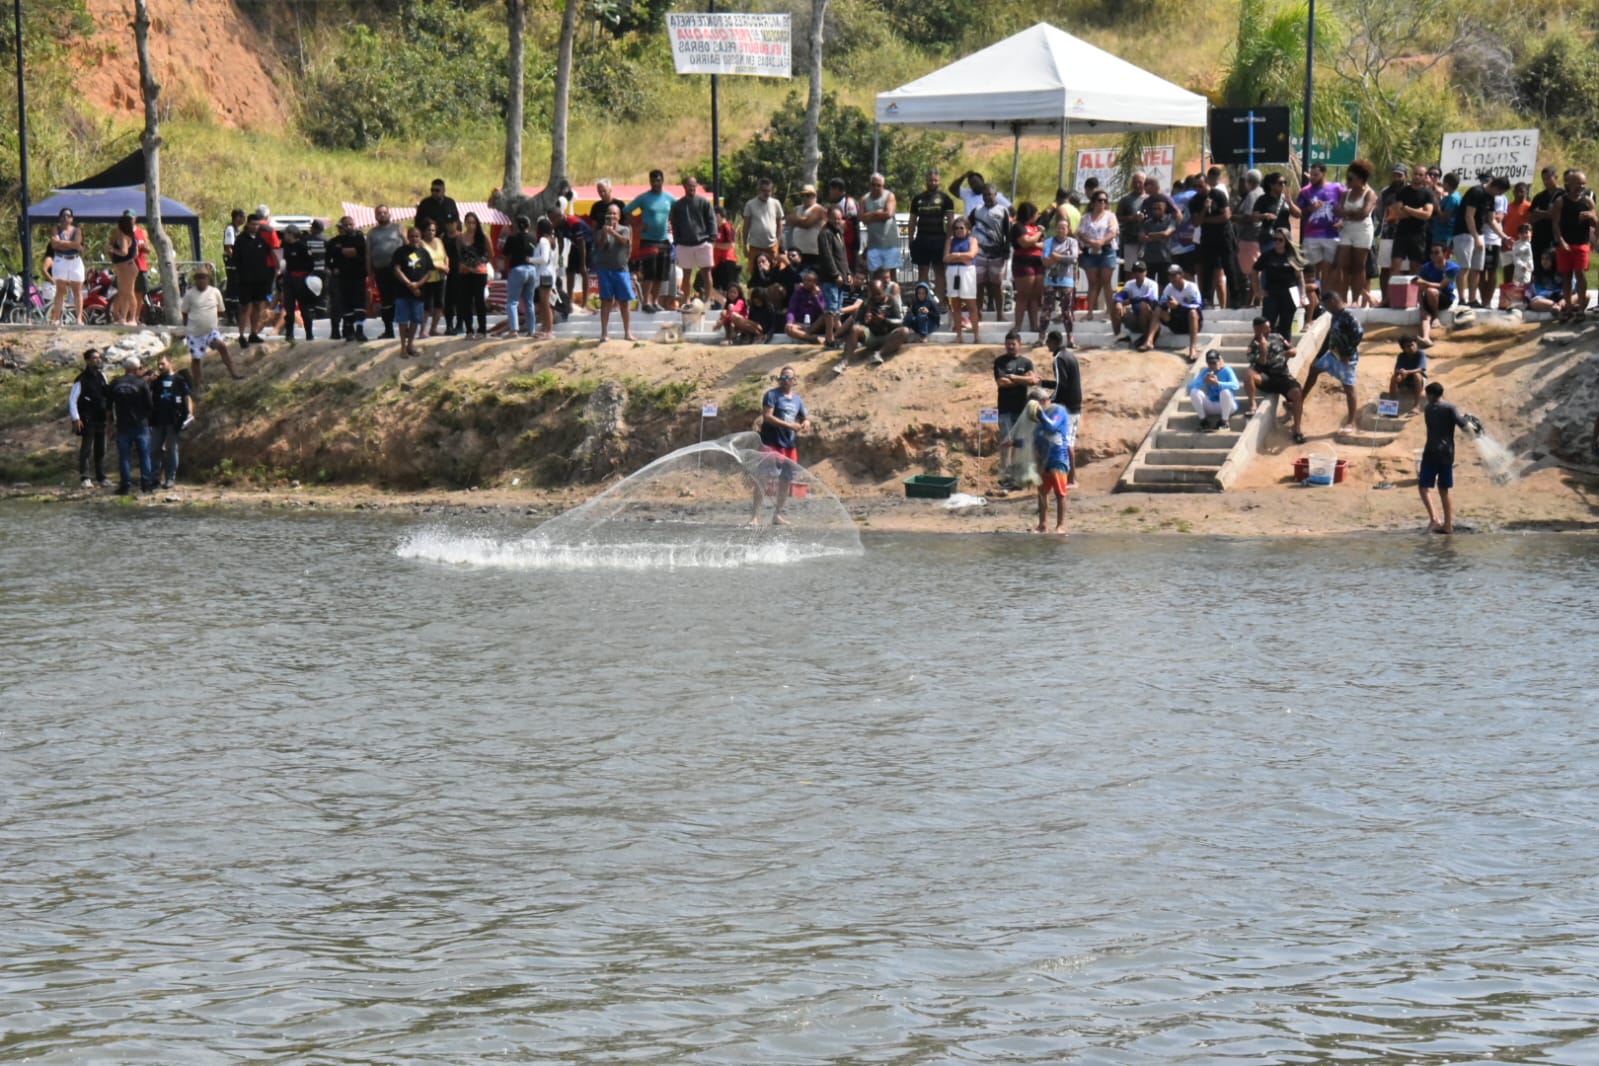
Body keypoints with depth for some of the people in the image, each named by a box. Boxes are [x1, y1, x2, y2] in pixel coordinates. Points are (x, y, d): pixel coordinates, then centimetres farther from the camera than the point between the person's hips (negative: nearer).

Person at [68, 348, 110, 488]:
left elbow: (108, 394, 19)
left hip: (101, 418, 6)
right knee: (86, 449, -3)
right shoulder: (82, 379, -12)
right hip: (87, 420, -6)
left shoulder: (101, 376, 8)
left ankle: (101, 478, 17)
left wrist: (108, 410, 11)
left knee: (100, 449, 11)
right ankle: (84, 478, 1)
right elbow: (72, 399, -12)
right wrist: (75, 419, -16)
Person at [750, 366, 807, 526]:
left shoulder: (797, 399, 15)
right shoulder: (772, 395, -4)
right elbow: (767, 416, -15)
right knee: (763, 477, -12)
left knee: (786, 479, 10)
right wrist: (788, 425, -20)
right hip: (771, 443, -7)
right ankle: (755, 514, -12)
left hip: (790, 444, 7)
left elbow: (805, 418, 23)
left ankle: (777, 514, 20)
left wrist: (805, 423, -3)